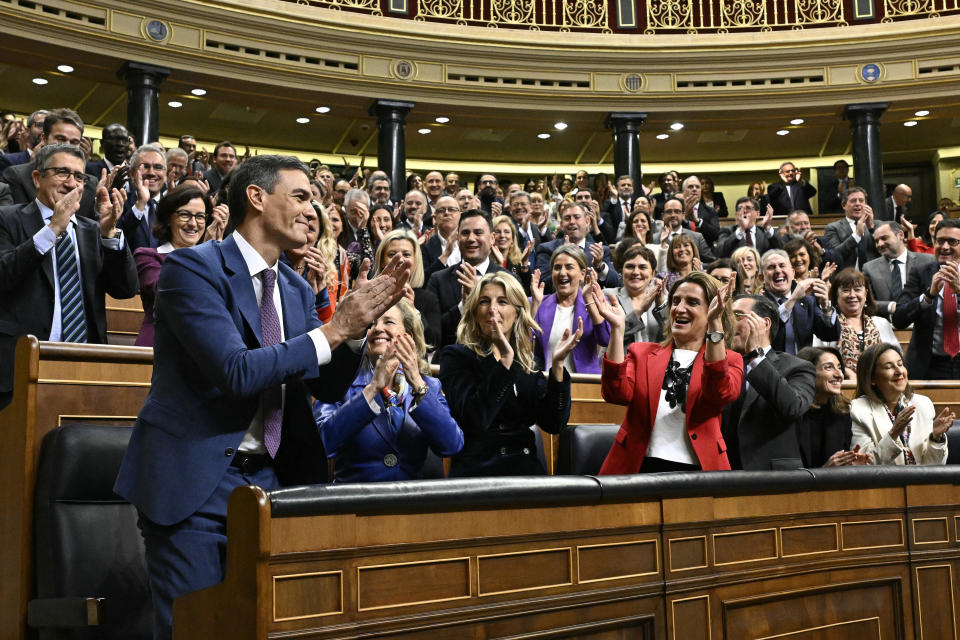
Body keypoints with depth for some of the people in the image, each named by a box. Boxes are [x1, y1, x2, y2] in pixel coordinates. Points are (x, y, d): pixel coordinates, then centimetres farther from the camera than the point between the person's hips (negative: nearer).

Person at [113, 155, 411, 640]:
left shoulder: (296, 289, 10)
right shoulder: (192, 267, -12)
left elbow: (329, 387, 8)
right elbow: (235, 371, -24)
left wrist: (359, 322, -9)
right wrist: (332, 330, -20)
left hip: (269, 477, 7)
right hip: (194, 479, -6)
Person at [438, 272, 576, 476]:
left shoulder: (528, 361, 12)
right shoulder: (455, 356, 0)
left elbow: (553, 424, 3)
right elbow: (474, 419, -15)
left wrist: (557, 364, -5)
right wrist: (504, 360, -18)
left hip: (527, 470, 4)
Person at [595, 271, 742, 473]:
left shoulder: (728, 360, 12)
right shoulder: (641, 352, 16)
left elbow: (721, 394, -13)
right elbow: (617, 393, -4)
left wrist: (714, 326, -19)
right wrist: (617, 327, -9)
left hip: (696, 469, 0)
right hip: (640, 466, 1)